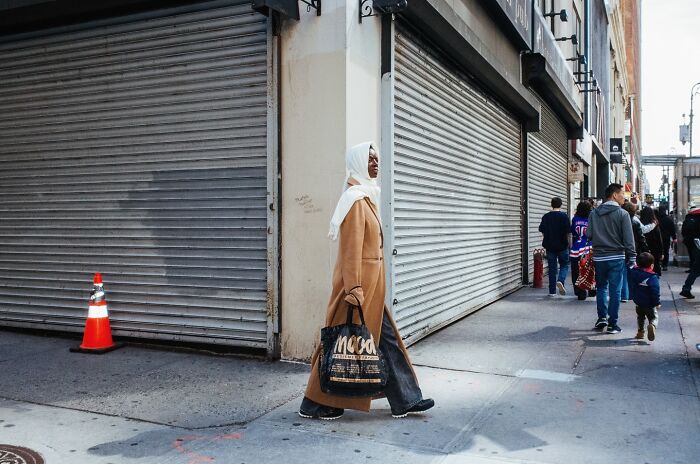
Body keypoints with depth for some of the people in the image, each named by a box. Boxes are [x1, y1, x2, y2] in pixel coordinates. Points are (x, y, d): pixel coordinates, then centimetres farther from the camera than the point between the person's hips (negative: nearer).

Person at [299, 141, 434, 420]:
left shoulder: (366, 196, 15)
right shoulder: (355, 199, -15)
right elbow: (350, 249, -20)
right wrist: (354, 289, -23)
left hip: (371, 282, 10)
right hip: (360, 281, -10)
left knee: (386, 338, 12)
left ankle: (405, 400, 21)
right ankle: (316, 405, 14)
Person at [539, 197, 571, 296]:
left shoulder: (545, 217, 3)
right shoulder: (564, 216, -7)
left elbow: (542, 231, 8)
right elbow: (568, 232, -8)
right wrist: (570, 244, 3)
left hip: (550, 246, 3)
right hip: (562, 246, -2)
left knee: (552, 268, 7)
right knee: (564, 265, 14)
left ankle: (552, 291, 8)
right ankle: (560, 281, -13)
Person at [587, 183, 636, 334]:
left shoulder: (594, 213, 5)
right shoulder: (622, 214, -7)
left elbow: (589, 235, 5)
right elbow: (629, 239, -7)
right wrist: (632, 258, -2)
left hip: (598, 257, 4)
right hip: (616, 257, -3)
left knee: (601, 287, 18)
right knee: (615, 290, 3)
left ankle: (602, 317, 11)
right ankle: (612, 324, 5)